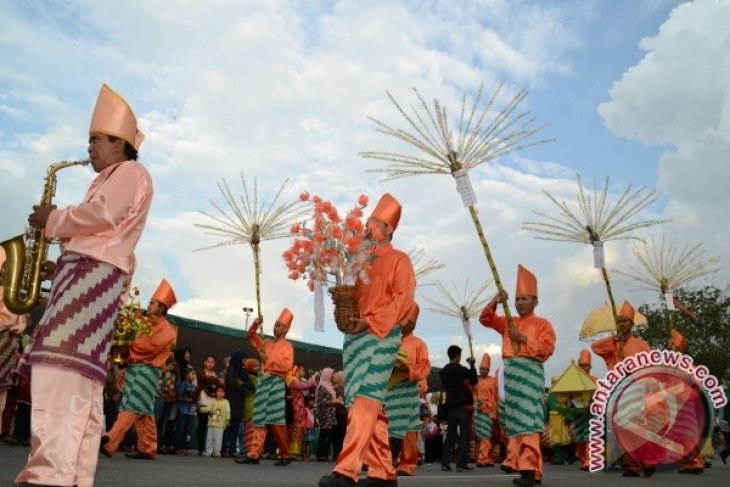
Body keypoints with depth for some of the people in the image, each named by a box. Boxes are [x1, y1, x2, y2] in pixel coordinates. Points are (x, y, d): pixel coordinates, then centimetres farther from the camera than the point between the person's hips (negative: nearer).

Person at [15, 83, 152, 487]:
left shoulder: (131, 172, 4)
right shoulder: (108, 182, 34)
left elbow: (102, 214, -14)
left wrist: (52, 219, -1)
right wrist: (58, 266, 16)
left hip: (96, 273, -10)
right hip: (83, 272, 10)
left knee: (63, 362, -24)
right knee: (77, 373, 1)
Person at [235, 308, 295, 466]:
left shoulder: (287, 346, 1)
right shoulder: (267, 343, 20)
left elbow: (287, 365, -11)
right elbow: (251, 337, 27)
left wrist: (269, 359, -11)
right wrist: (255, 324, 9)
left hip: (276, 382, -6)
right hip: (263, 381, 6)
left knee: (276, 420, -9)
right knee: (259, 419, 2)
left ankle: (285, 455, -1)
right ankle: (254, 454, 0)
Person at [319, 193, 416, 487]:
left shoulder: (398, 259, 4)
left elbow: (403, 298, -8)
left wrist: (370, 321, -16)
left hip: (380, 336, -7)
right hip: (356, 336, 7)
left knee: (365, 401, -16)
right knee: (371, 406, 6)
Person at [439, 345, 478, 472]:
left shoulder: (443, 372, 6)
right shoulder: (463, 370, -10)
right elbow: (474, 381, 4)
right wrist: (472, 365, 10)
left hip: (451, 407, 6)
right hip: (464, 406, -5)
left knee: (450, 435, 9)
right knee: (464, 436, -1)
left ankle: (445, 463, 6)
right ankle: (462, 464, -4)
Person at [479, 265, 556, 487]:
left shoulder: (542, 324, 5)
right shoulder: (508, 323, 20)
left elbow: (548, 348, -5)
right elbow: (485, 319, 15)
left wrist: (523, 338, -12)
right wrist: (495, 302, -1)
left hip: (530, 371, -6)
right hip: (510, 373, 6)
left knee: (527, 420, -16)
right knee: (516, 422, 4)